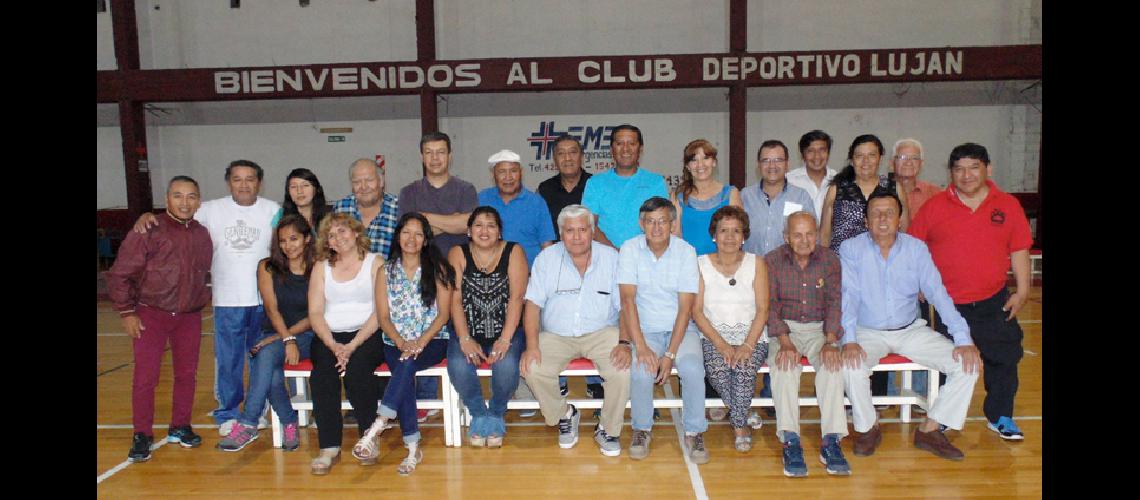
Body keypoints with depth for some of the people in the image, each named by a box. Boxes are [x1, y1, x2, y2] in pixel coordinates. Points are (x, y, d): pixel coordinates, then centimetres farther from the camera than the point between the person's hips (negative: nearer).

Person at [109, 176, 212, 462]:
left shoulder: (203, 235, 3)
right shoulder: (148, 232, -12)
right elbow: (119, 275, -9)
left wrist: (201, 300, 11)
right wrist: (126, 312, -9)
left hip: (189, 317, 4)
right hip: (150, 315, -4)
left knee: (187, 374, 10)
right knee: (145, 376, -2)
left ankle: (180, 427, 26)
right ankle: (142, 436, 11)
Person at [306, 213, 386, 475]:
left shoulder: (376, 263, 6)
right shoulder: (321, 267, 16)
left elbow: (379, 311, -4)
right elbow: (315, 312, 6)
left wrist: (353, 345, -16)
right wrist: (334, 345, -12)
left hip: (367, 335, -3)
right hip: (330, 337, 3)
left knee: (356, 367, -32)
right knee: (322, 373, -28)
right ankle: (329, 447, -24)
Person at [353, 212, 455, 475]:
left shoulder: (437, 269, 7)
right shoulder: (386, 271, 12)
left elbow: (443, 314, 0)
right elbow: (383, 317, 5)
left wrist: (421, 342, -15)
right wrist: (401, 342, -13)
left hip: (432, 341, -1)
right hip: (396, 343, 2)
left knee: (407, 364, -34)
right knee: (405, 372, -29)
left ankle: (376, 429, -37)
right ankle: (413, 447, -26)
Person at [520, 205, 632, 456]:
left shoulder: (611, 257, 0)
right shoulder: (547, 258, 1)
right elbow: (533, 304, -4)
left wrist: (624, 343, -17)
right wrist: (532, 346, -16)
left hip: (601, 332, -1)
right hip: (556, 335, 1)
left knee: (624, 368, -27)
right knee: (533, 369, -25)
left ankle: (608, 429, 0)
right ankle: (564, 415, 6)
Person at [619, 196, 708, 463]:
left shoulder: (686, 251, -6)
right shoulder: (630, 249, -5)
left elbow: (686, 306, -10)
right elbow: (628, 299, -12)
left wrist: (670, 353, -19)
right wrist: (641, 346, -22)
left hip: (680, 328, 0)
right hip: (645, 329, 0)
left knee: (693, 369, -27)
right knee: (641, 371, -28)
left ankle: (694, 432, -5)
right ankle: (642, 430, -2)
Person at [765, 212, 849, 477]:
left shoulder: (830, 260, 4)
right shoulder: (772, 261, 0)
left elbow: (834, 302, -2)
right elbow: (771, 306, -6)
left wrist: (830, 342, -17)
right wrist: (785, 343, -21)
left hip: (819, 328, 1)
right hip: (784, 329, -1)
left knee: (832, 362, -30)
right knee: (784, 364, -32)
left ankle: (831, 442, -30)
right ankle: (790, 441, -34)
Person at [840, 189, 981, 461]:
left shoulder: (916, 248, -1)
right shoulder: (851, 249, -8)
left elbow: (937, 294, -6)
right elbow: (848, 296, -16)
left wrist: (963, 339, -16)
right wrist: (849, 341, -30)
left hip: (911, 330, 3)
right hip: (868, 332, -3)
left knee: (968, 364, -13)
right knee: (851, 366, -33)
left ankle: (930, 429, 1)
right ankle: (868, 427, -4)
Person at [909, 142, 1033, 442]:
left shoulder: (1008, 206, 1)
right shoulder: (933, 207, -3)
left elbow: (1019, 251, 4)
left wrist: (1022, 291, 0)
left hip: (993, 302, 1)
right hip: (947, 302, -1)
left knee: (1003, 358, 7)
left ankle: (1000, 417, 26)